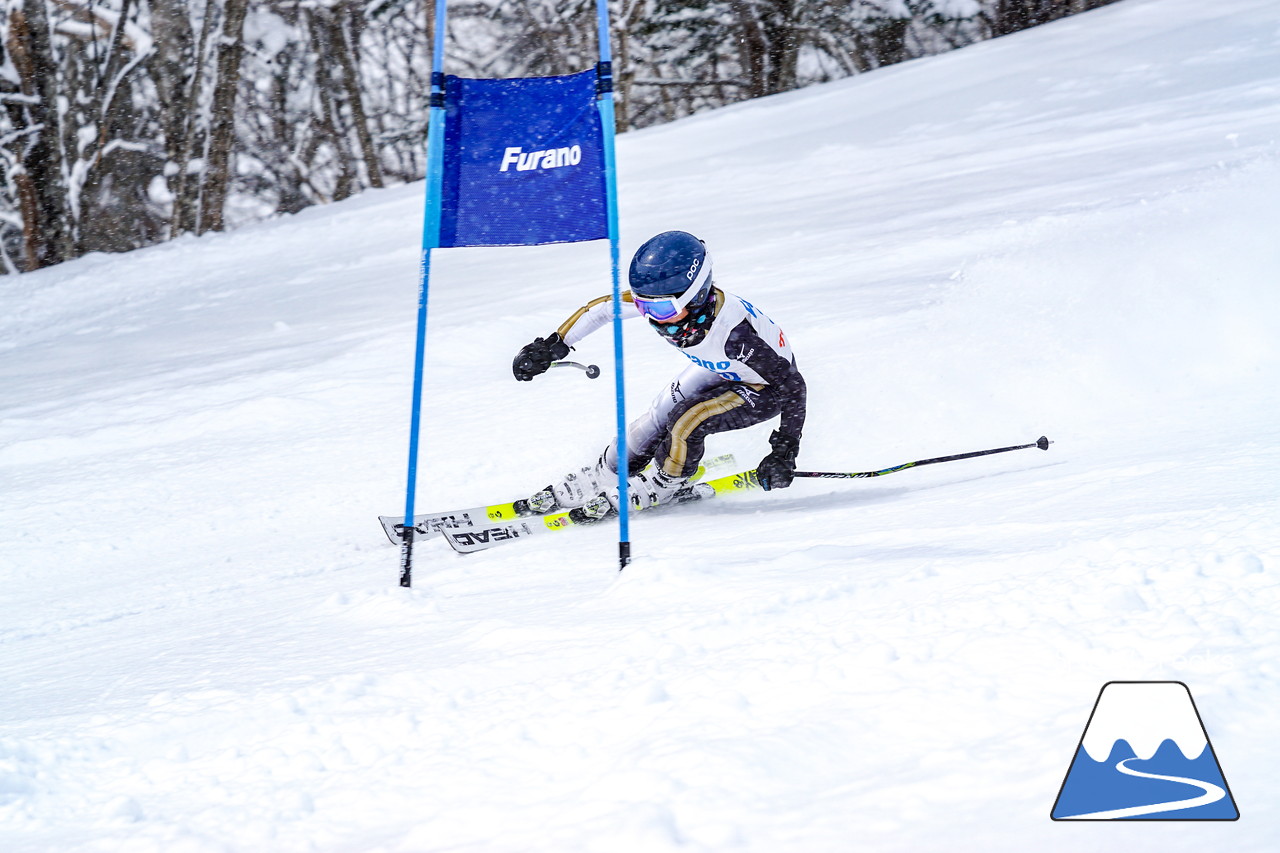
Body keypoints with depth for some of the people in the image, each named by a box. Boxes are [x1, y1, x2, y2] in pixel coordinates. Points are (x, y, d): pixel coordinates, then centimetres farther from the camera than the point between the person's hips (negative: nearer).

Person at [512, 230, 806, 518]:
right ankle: (601, 478, 28)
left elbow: (793, 386, -30)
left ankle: (661, 487, 6)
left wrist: (784, 454, -26)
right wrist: (550, 347, -7)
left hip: (768, 388, -6)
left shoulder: (735, 334, -43)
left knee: (685, 422, -22)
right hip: (717, 370, 6)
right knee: (656, 420, 3)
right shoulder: (659, 299, -28)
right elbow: (602, 308, -9)